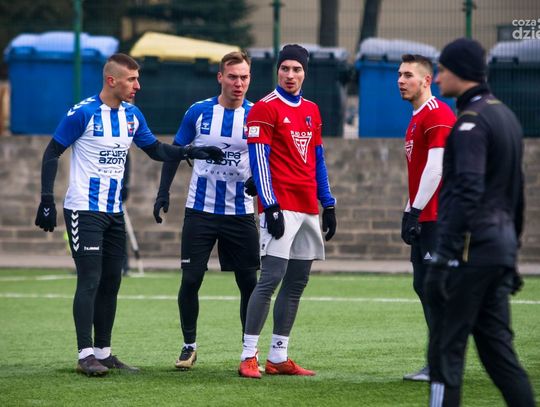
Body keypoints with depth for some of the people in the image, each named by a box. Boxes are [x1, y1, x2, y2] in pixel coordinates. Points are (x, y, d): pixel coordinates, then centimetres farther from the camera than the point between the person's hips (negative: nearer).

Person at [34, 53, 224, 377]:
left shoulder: (132, 115, 7)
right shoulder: (83, 113, -13)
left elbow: (155, 149, 18)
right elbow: (52, 153, -8)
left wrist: (191, 153, 2)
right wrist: (47, 199, -14)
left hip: (114, 212, 7)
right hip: (84, 211, -7)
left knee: (111, 282, 9)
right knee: (90, 280, -12)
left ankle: (103, 352, 17)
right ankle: (86, 354, -10)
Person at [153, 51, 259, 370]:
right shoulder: (199, 112, 0)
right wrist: (164, 192, 2)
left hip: (240, 213, 0)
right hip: (201, 210, 0)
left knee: (249, 283, 1)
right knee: (191, 280, -3)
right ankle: (189, 345, 11)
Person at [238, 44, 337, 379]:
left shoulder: (312, 110, 17)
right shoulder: (265, 109, -5)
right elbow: (258, 160, -11)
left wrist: (328, 204, 16)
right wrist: (270, 206, -17)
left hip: (308, 209, 8)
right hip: (281, 207, -8)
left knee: (297, 283, 8)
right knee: (270, 279, -13)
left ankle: (279, 357, 13)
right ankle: (249, 356, -11)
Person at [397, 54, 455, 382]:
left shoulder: (438, 115, -11)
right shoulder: (417, 119, 20)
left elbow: (436, 167, -18)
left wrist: (415, 211, -18)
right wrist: (409, 213, 19)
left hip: (437, 217, -10)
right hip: (425, 218, 10)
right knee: (423, 285, 10)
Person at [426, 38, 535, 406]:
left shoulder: (472, 121, -12)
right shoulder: (507, 116, 18)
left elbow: (467, 193, -21)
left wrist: (443, 258, -23)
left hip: (472, 247, -9)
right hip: (502, 244, 9)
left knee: (446, 346, -7)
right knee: (496, 343, 11)